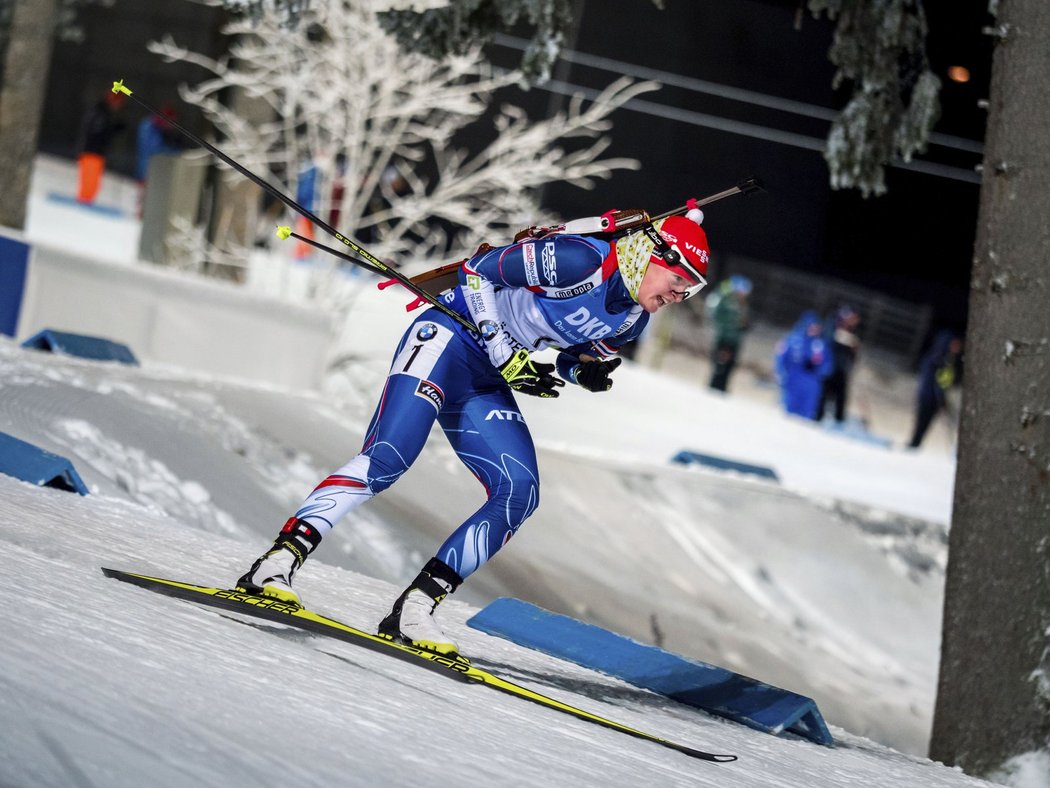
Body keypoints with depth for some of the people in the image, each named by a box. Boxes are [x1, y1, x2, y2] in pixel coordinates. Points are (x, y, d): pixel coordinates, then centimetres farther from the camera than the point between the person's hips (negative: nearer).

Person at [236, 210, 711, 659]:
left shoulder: (631, 320, 5)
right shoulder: (580, 260, -19)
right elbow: (478, 270, -14)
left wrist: (587, 373, -4)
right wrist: (506, 356, -18)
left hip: (484, 384, 8)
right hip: (449, 338, -8)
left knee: (520, 494, -9)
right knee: (387, 459, -25)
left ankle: (413, 611, -10)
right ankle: (276, 564, -23)